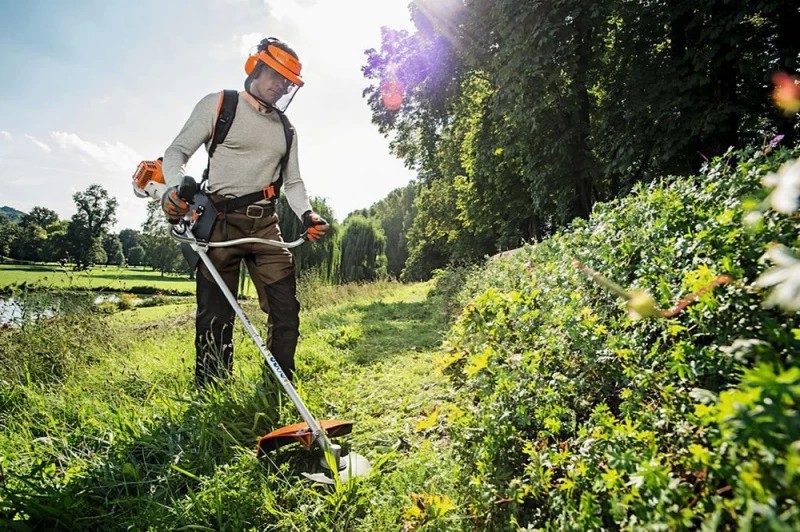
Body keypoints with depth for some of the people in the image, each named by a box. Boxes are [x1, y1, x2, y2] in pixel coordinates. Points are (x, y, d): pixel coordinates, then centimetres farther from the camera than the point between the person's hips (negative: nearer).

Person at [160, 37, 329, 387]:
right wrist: (175, 187, -21)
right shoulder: (218, 105, 5)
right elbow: (177, 152, 0)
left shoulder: (286, 129, 19)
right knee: (215, 315, -3)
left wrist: (307, 215, -3)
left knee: (286, 309, -2)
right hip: (221, 222, -4)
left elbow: (293, 181, 17)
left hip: (266, 225, 5)